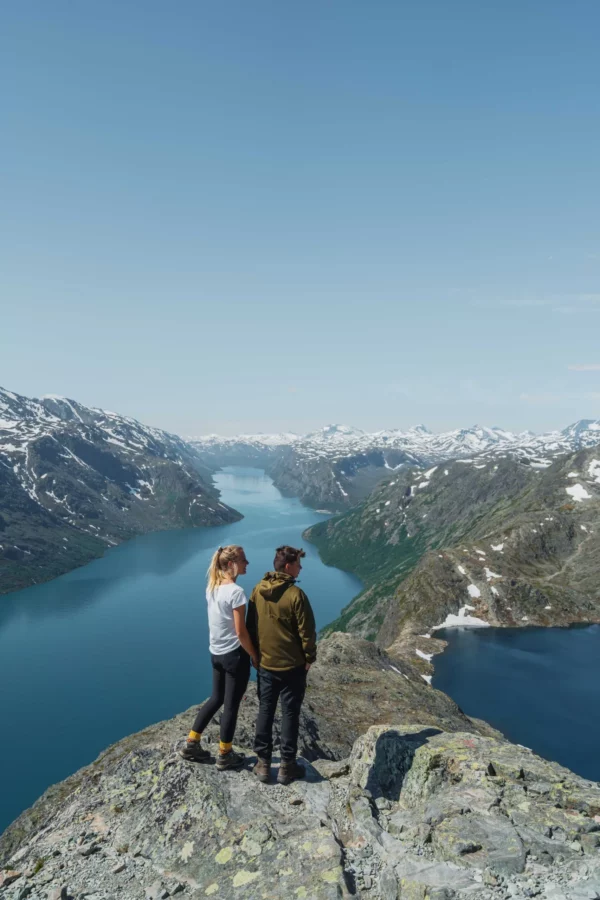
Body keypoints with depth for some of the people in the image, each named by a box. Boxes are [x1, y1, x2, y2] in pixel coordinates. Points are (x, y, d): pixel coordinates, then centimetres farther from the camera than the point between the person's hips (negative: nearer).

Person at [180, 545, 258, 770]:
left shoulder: (211, 587, 3)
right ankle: (225, 755, 22)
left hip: (216, 652, 8)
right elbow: (241, 632, -19)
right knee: (231, 705, 8)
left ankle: (191, 745, 28)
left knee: (216, 698, 22)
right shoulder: (235, 592, -21)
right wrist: (254, 656, -6)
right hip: (234, 655, -7)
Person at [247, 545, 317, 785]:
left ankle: (263, 764, 21)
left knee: (265, 711, 14)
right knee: (290, 714, 8)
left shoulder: (258, 590, -2)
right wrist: (309, 657, 1)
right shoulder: (295, 594, -20)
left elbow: (250, 626, 7)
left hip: (265, 663, 5)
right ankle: (287, 766, 18)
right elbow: (307, 632, -14)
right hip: (292, 665, -5)